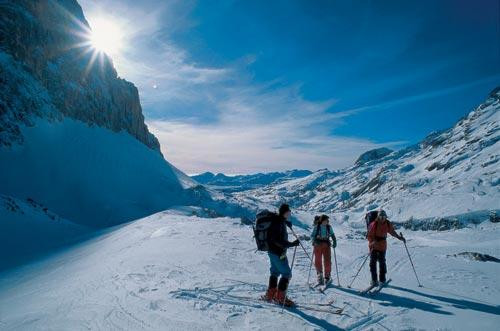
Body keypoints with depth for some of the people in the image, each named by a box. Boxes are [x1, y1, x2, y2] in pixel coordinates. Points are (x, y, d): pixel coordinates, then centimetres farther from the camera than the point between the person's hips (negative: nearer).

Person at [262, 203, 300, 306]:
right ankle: (280, 297, 4)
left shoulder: (281, 220, 8)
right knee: (286, 274, -4)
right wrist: (291, 244, -32)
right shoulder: (278, 223, -22)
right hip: (277, 252, -10)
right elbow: (277, 240, -29)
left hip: (272, 251, 10)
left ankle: (270, 294, 30)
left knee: (275, 272, 20)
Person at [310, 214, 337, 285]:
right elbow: (312, 235, -6)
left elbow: (332, 235, 10)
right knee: (318, 260, -2)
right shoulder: (317, 227, -8)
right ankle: (320, 275, 14)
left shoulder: (329, 227, 0)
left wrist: (334, 242, -5)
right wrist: (315, 241, -23)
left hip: (326, 244, 2)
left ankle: (327, 277, 12)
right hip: (318, 244, -2)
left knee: (327, 260, -1)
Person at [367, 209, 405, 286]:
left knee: (382, 262, 11)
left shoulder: (388, 224, -2)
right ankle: (374, 280, 5)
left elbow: (392, 232, 17)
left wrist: (399, 237, 9)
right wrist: (373, 241, -33)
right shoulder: (373, 224, -17)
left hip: (382, 246, 4)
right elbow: (369, 236, -15)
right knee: (373, 262, -3)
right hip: (374, 246, -4)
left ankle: (382, 279, 23)